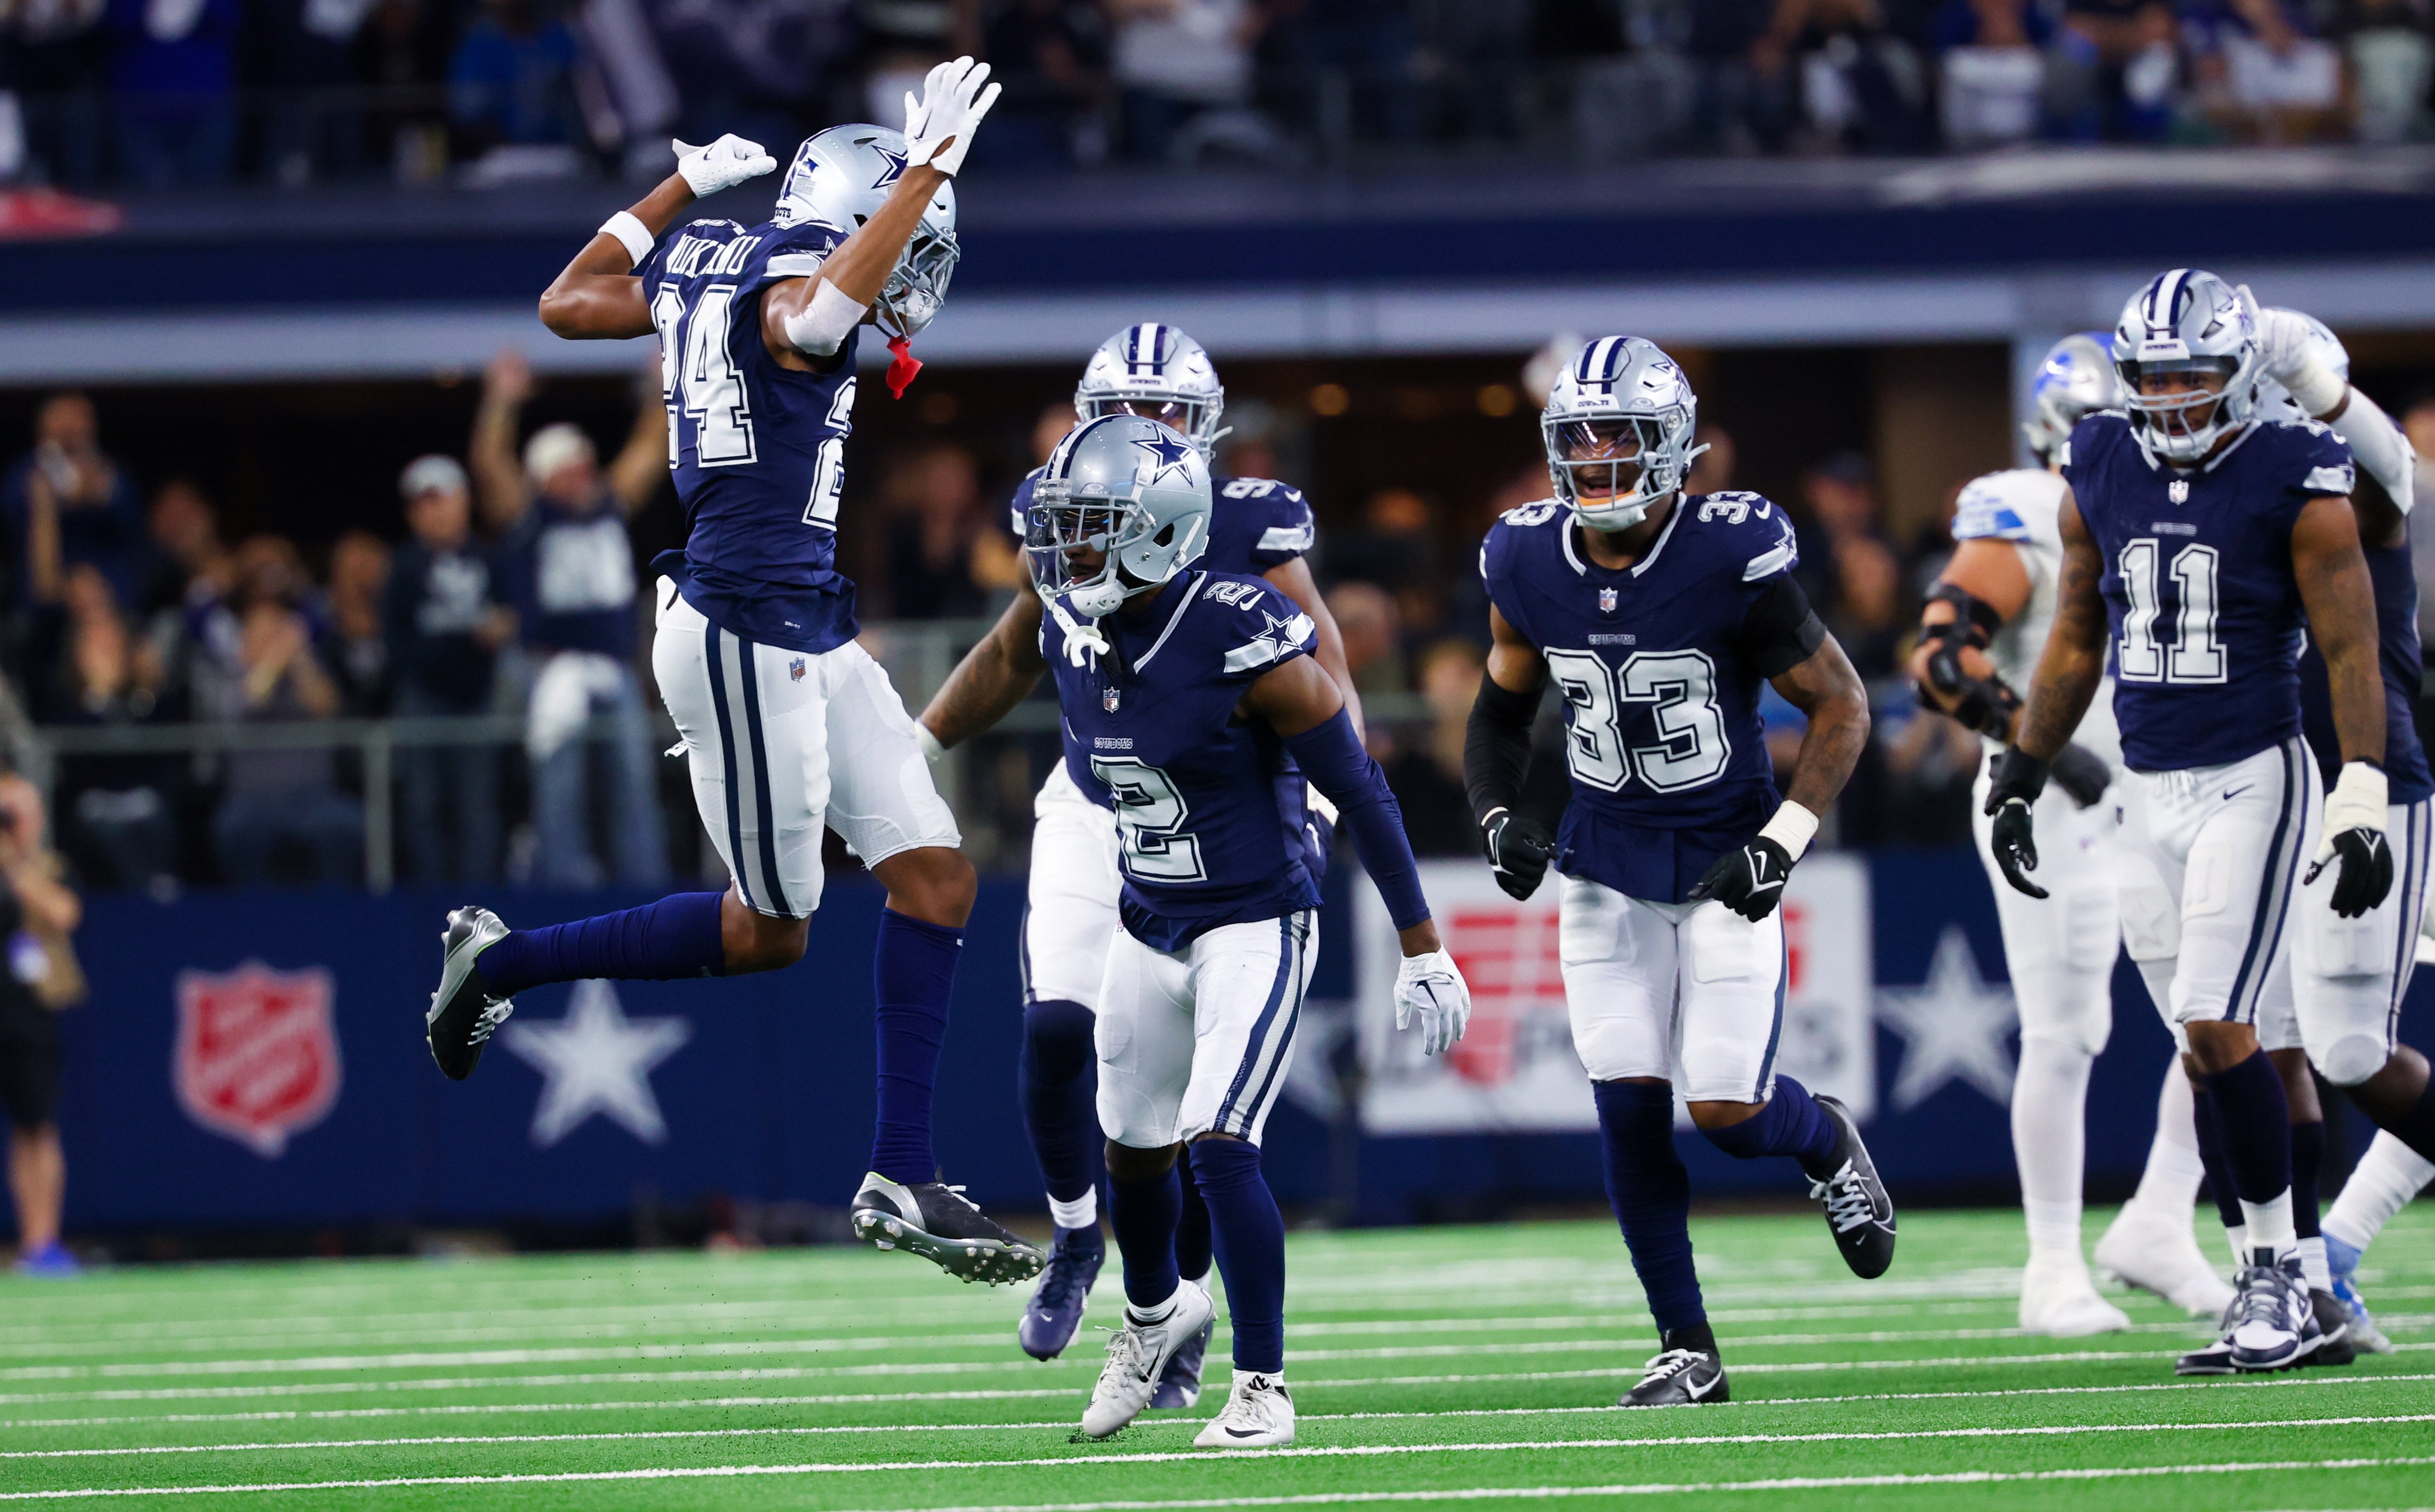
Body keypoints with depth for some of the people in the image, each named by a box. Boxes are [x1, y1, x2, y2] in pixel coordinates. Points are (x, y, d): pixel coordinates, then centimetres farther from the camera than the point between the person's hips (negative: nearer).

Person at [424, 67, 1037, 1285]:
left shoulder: (702, 264, 10)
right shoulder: (784, 286, -16)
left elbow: (566, 303, 25)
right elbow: (814, 323, -41)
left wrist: (685, 184, 32)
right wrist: (926, 168, -37)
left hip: (810, 635, 10)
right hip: (742, 628, -10)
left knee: (935, 879, 5)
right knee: (769, 931, 4)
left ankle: (901, 1181, 5)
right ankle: (504, 961, 19)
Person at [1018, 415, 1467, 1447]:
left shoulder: (1246, 639, -24)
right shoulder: (1073, 635, -4)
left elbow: (1358, 792, -16)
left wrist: (1421, 949, -13)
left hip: (1257, 926, -7)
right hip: (1149, 927, 7)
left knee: (1219, 1146, -18)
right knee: (1133, 1148, 18)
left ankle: (1263, 1389, -7)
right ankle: (1154, 1312, 48)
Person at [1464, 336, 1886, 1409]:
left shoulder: (1731, 559, -19)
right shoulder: (1529, 564, -5)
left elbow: (1840, 706, -9)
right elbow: (1503, 710, 12)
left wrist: (1782, 841, -17)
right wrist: (1501, 815, -6)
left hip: (1722, 865, -4)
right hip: (1607, 867, 4)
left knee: (1727, 1108, -9)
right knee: (1630, 1107, -5)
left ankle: (1828, 1142, 29)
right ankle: (1686, 1350, 7)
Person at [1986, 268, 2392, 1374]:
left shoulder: (2297, 483, -8)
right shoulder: (2100, 475, 8)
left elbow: (2350, 651, -7)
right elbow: (2076, 642, 19)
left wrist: (2360, 803, -13)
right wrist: (2020, 777, 18)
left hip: (2254, 779, -5)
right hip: (2151, 792, 5)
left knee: (2219, 1029, -15)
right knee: (2209, 1050, 4)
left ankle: (2280, 1278, -4)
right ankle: (2280, 1296, 9)